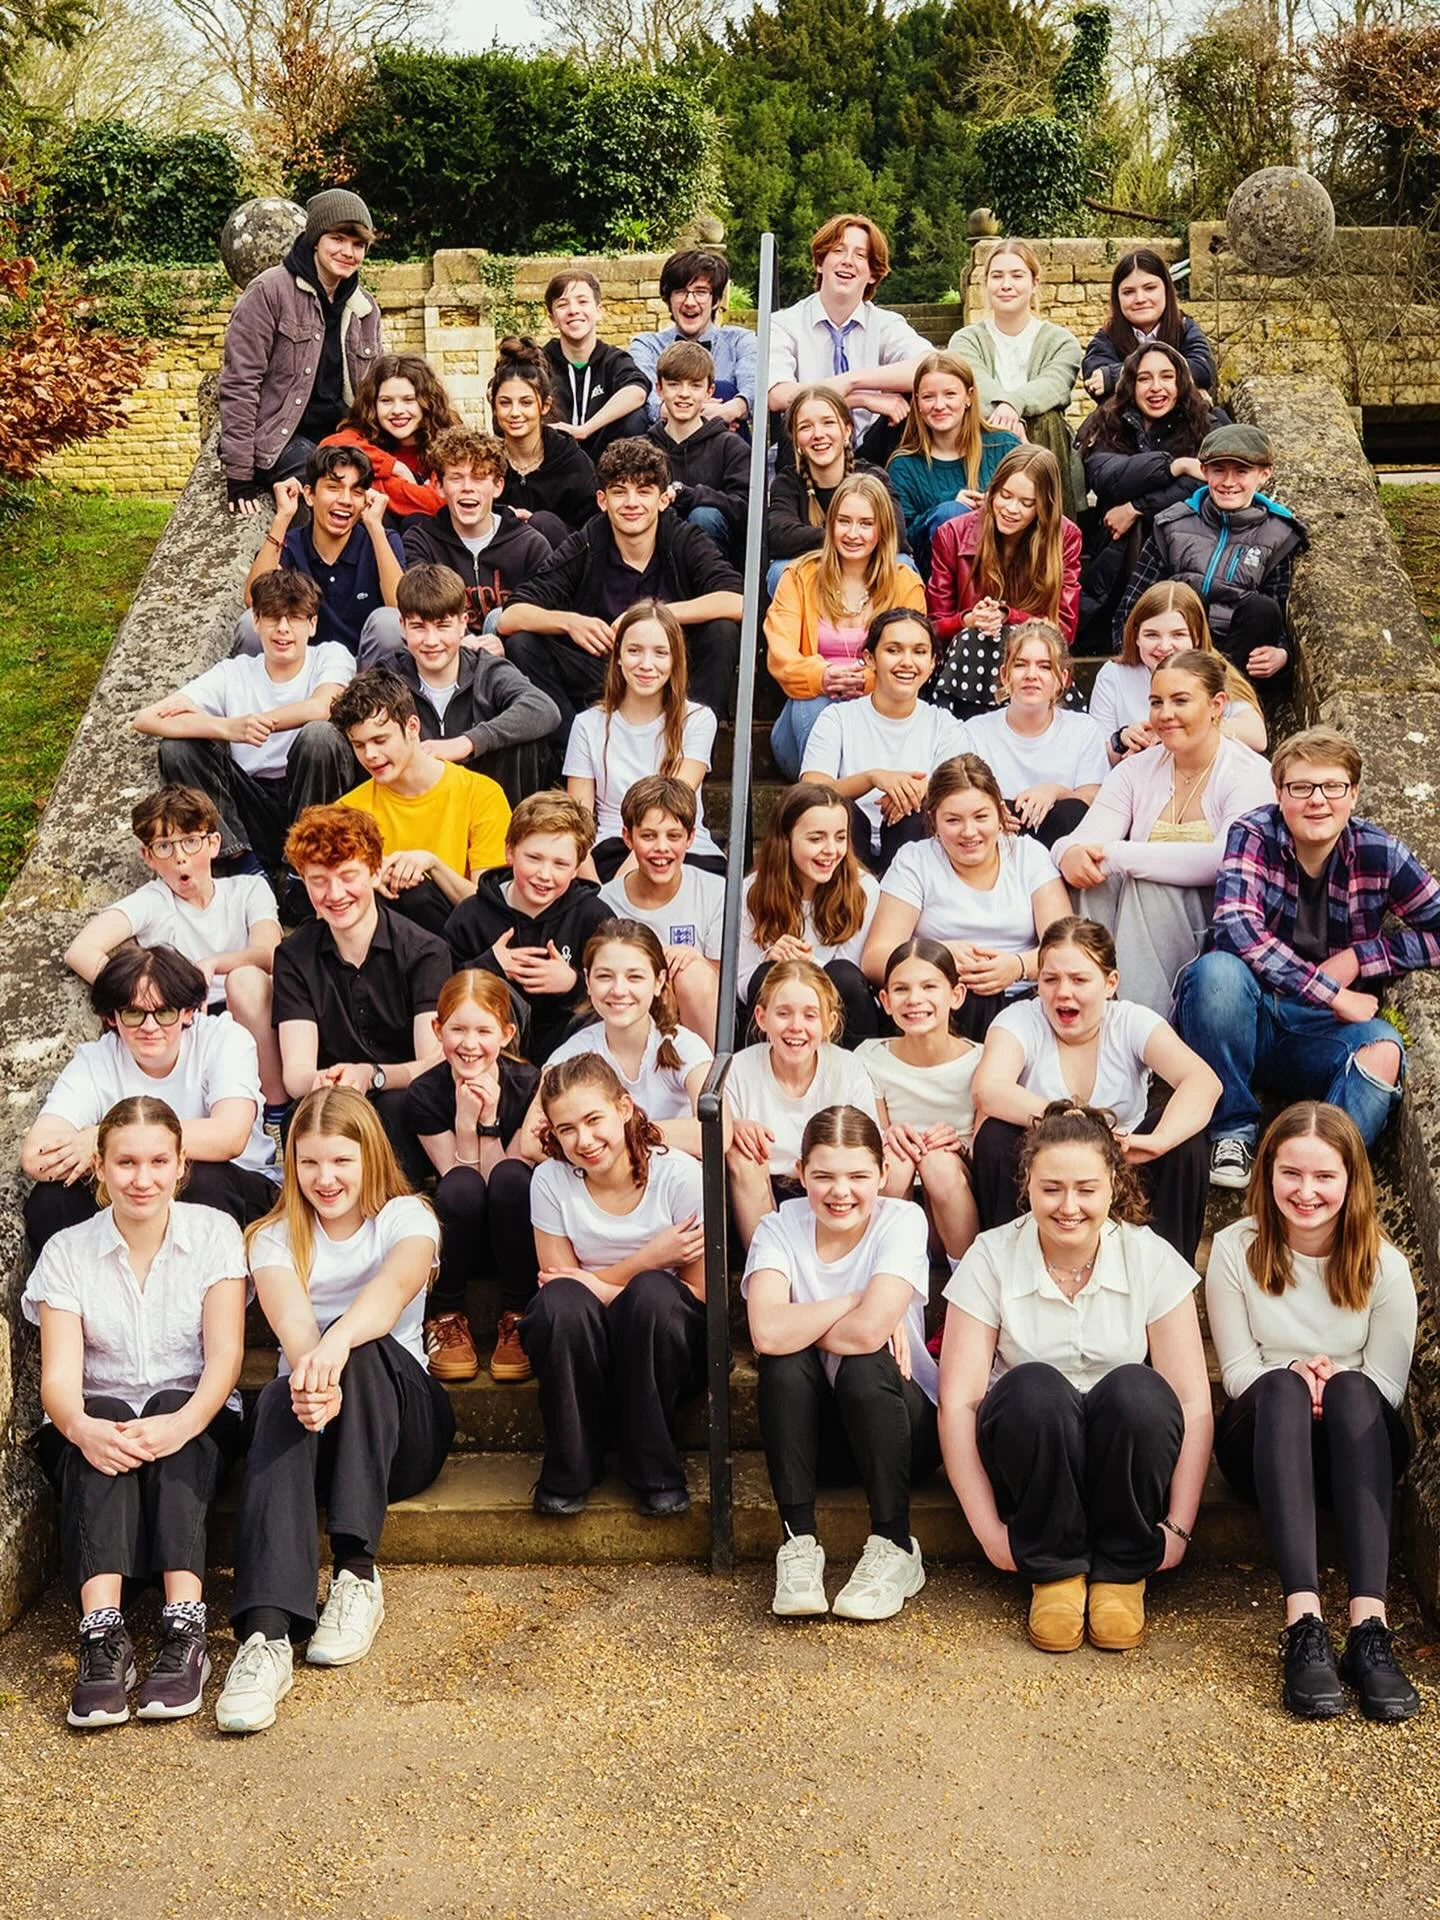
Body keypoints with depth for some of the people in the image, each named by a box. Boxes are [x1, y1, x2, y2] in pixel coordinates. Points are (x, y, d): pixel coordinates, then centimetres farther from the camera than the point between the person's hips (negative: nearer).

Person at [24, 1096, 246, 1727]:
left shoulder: (215, 1233, -1)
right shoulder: (67, 1253, 1)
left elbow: (225, 1354, -11)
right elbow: (59, 1375, -10)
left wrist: (184, 1423, -33)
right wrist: (81, 1427, -35)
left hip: (199, 1421, 0)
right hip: (96, 1423, 1)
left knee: (169, 1414, -34)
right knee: (102, 1430, -34)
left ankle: (185, 1631, -46)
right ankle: (102, 1635, -48)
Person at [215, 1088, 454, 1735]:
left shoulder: (407, 1217, 2)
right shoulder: (276, 1237, 6)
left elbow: (393, 1287, -24)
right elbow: (292, 1322, -17)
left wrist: (336, 1344, -48)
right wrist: (309, 1369, -43)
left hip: (405, 1422, -1)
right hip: (316, 1422, 1)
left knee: (362, 1349, -33)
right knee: (283, 1402, -35)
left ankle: (357, 1573, -32)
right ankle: (266, 1632, -51)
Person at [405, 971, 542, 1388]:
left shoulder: (529, 1084, -12)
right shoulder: (424, 1094, -10)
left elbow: (505, 1186, -13)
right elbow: (462, 1189, -13)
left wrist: (488, 1121, -25)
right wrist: (466, 1120, -25)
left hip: (515, 1238, 0)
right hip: (457, 1241, 0)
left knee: (509, 1177, -32)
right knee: (461, 1185, -32)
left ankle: (517, 1320, -17)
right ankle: (445, 1318, -12)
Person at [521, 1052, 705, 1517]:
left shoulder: (679, 1174, -12)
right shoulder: (550, 1179, -7)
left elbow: (698, 1295, -9)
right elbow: (562, 1287, -6)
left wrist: (599, 1288, -19)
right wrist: (649, 1259, -19)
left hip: (664, 1349, -1)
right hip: (581, 1354, 1)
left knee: (651, 1293, -34)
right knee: (562, 1300, -32)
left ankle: (655, 1468, -17)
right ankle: (569, 1469, -13)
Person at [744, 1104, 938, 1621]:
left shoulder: (901, 1220, -14)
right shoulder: (780, 1227, -8)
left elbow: (868, 1331, -30)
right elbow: (768, 1332, -28)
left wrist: (801, 1328, -17)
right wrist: (856, 1302, -23)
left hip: (904, 1427, -2)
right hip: (815, 1434, 2)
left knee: (866, 1364, -31)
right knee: (785, 1362, -27)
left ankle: (895, 1548, -17)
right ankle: (798, 1542, -19)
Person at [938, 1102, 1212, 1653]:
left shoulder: (1151, 1258, -6)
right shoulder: (991, 1258, -7)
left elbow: (1194, 1405, -9)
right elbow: (957, 1401, -11)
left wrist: (1179, 1526, -17)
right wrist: (987, 1528, -18)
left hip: (1125, 1464, 1)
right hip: (1028, 1466, -1)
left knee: (1135, 1388, -32)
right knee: (1034, 1386, -33)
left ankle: (1122, 1571, -10)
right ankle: (1054, 1571, -12)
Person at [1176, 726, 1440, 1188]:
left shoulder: (1378, 853, -2)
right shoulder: (1254, 834, -8)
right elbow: (1238, 930, -24)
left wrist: (1357, 957, -10)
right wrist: (1332, 994, -24)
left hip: (1319, 1032, 1)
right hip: (1246, 1016, -1)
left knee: (1384, 1048, -30)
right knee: (1218, 970, -33)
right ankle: (1232, 1133, -17)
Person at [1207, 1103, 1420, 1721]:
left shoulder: (1384, 1265, 0)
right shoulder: (1235, 1250, -1)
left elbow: (1386, 1385, 0)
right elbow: (1239, 1371, -1)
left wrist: (1334, 1382, -21)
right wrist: (1294, 1378, -22)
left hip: (1358, 1445, 1)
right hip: (1264, 1442, 0)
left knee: (1354, 1392, -34)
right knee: (1280, 1388, -35)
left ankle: (1369, 1627, -46)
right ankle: (1304, 1625, -49)